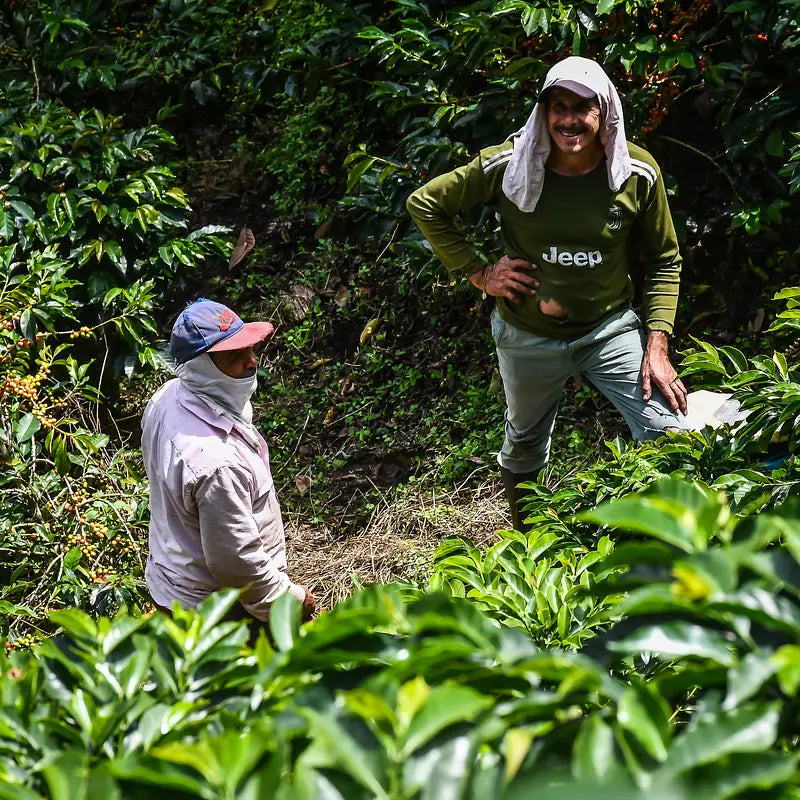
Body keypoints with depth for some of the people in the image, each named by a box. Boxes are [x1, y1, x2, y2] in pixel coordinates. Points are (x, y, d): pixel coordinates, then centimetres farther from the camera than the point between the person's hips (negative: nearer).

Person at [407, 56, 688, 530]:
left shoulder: (638, 173, -14)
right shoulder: (508, 166, -17)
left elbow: (664, 262, -4)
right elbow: (425, 204, -5)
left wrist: (657, 347, -12)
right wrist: (478, 272, -9)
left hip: (611, 328, 0)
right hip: (528, 335, 1)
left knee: (669, 435, -15)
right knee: (525, 445, 21)